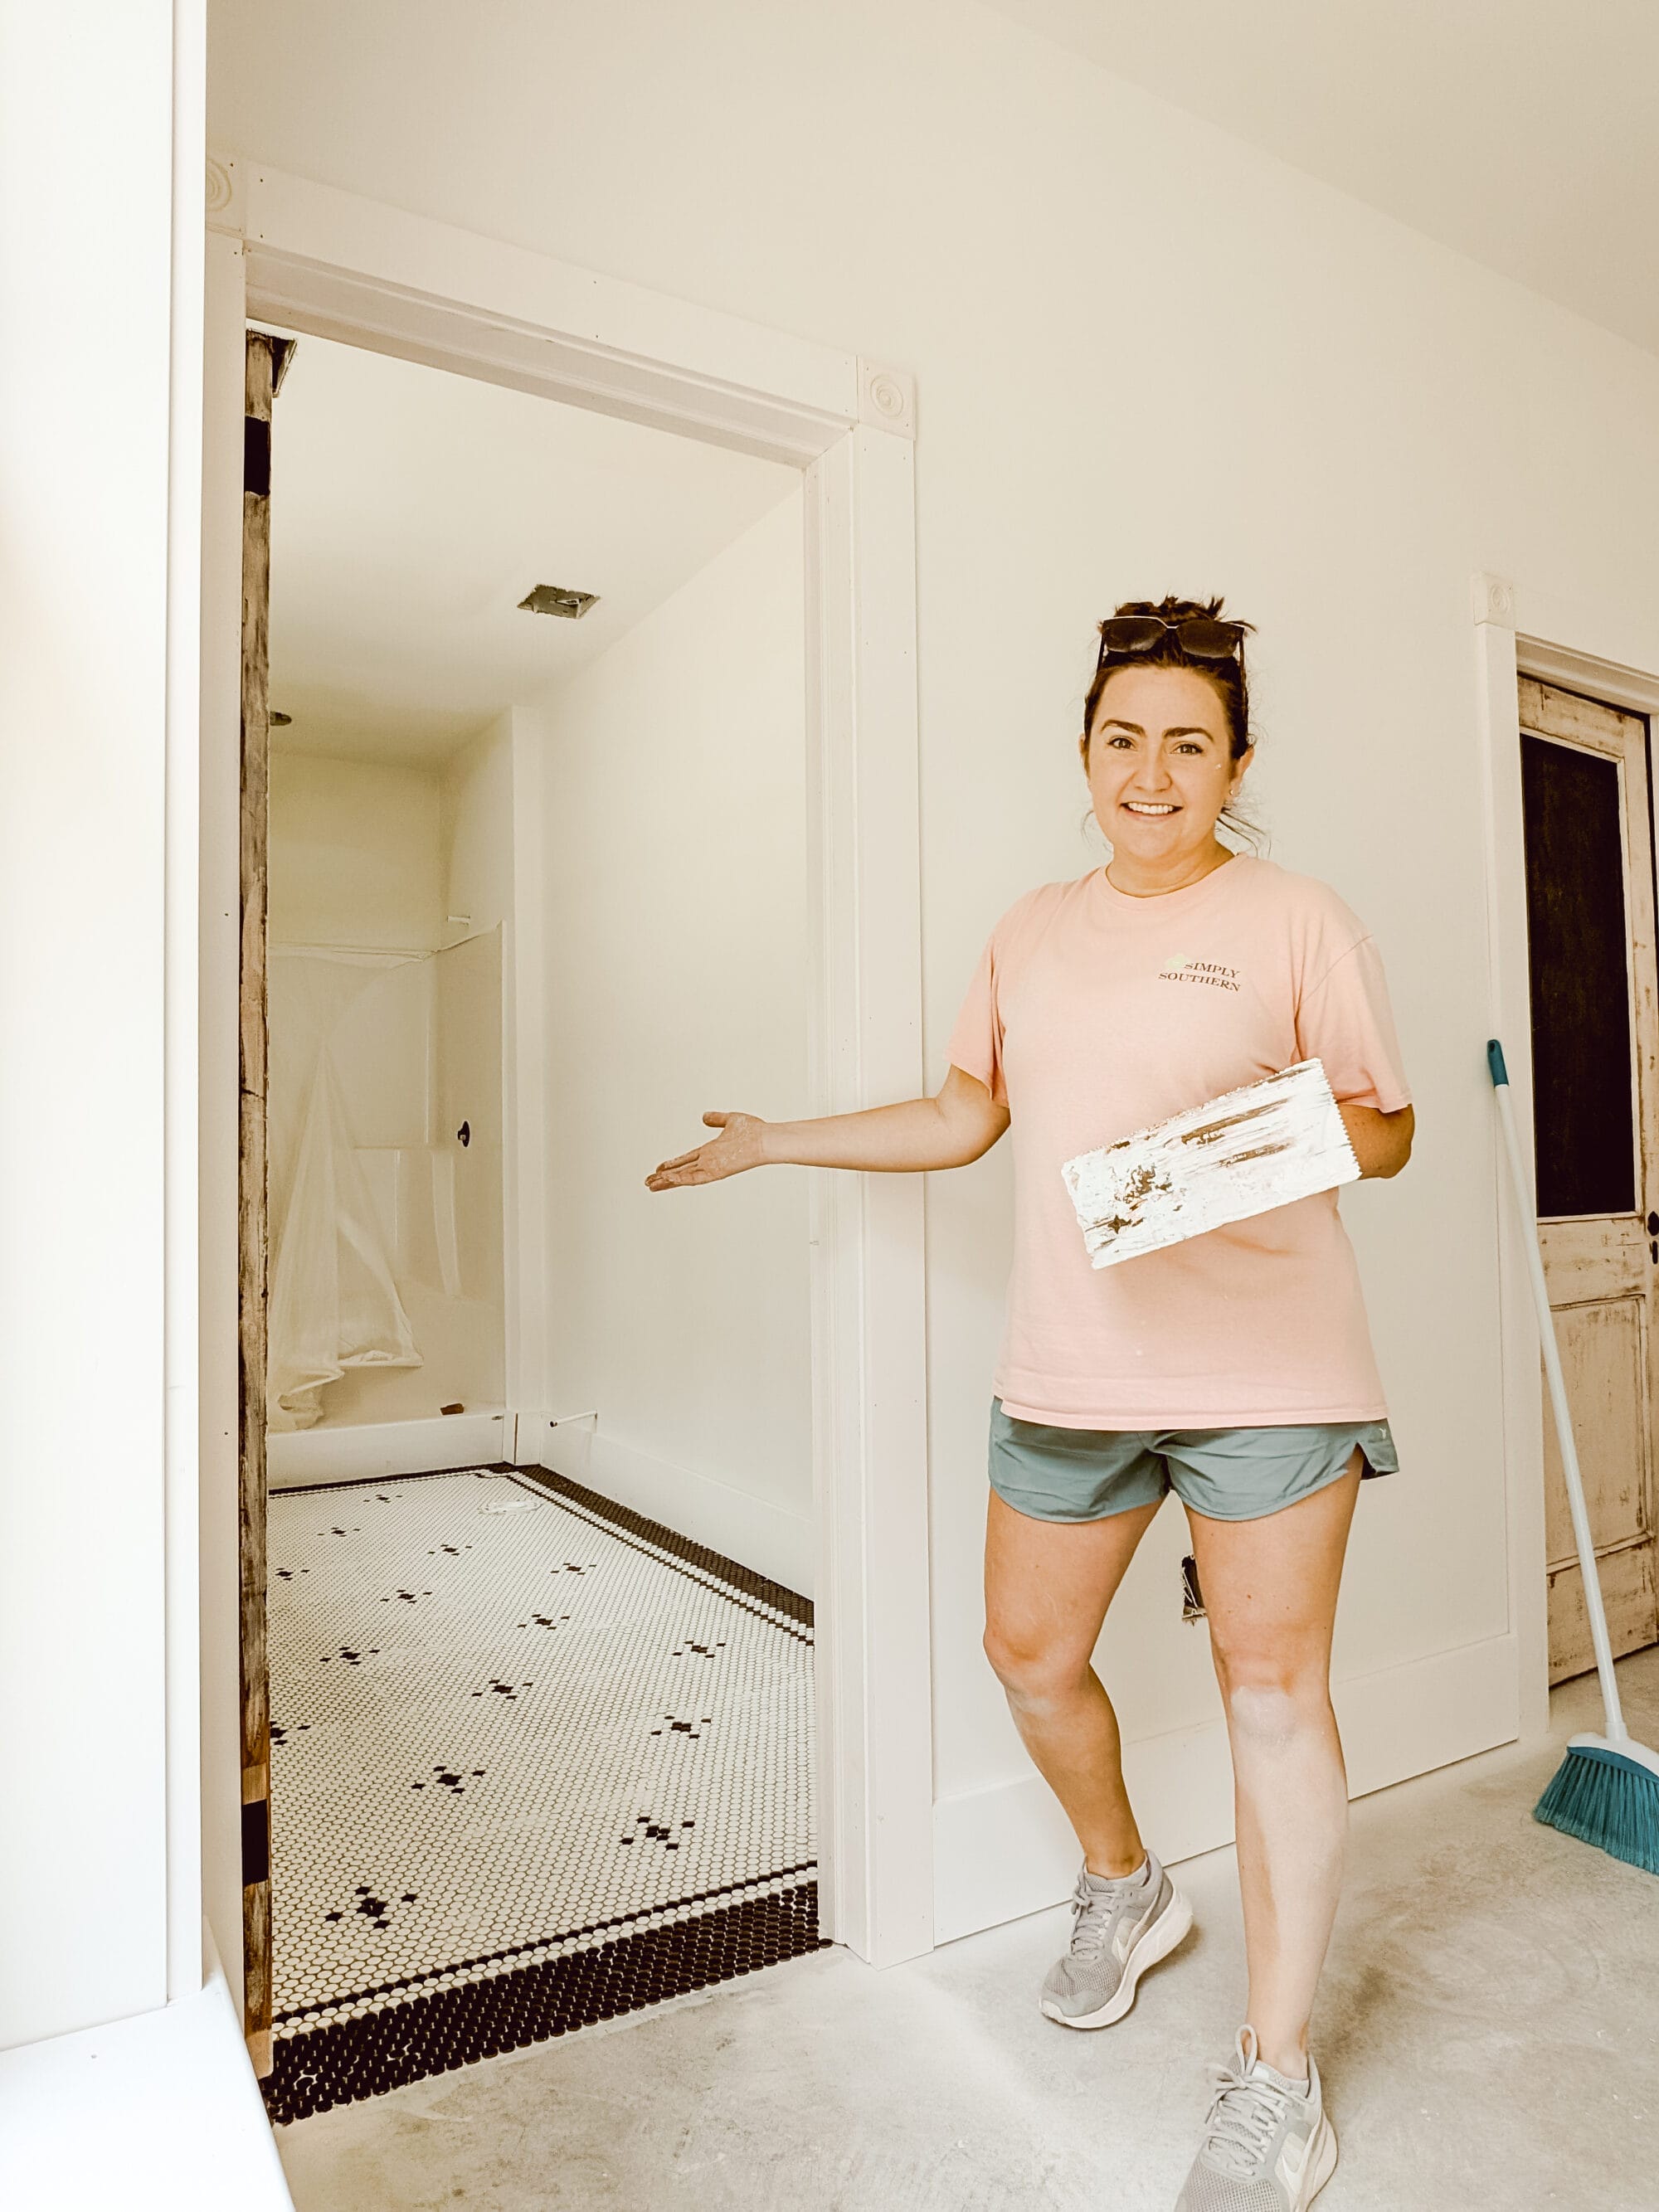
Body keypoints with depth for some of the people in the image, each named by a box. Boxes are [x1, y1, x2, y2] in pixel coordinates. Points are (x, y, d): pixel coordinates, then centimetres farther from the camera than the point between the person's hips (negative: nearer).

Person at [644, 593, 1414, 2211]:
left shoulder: (1298, 920, -2)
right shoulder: (1032, 931, 11)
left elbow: (1388, 1132, 0)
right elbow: (964, 1116, 15)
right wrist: (773, 1143, 17)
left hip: (1265, 1370, -4)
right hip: (1068, 1368, 5)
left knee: (1271, 1692, 3)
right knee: (1031, 1651, 15)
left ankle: (1275, 2080, 22)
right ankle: (1122, 1889, 45)